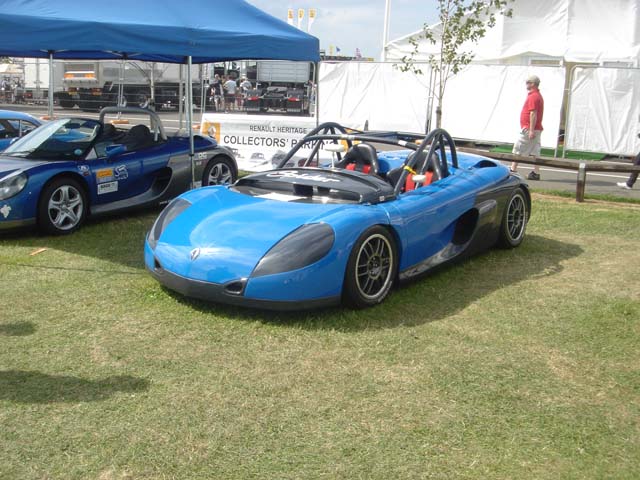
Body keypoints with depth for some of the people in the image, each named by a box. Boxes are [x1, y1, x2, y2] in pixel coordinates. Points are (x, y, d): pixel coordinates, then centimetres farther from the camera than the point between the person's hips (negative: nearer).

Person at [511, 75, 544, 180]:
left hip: (529, 129, -10)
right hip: (536, 129, 10)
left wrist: (531, 130, -24)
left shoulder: (533, 96, -15)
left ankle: (513, 170, 0)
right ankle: (536, 173, 5)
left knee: (518, 149, -3)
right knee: (535, 152, 6)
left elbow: (533, 114, -22)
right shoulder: (538, 95, 18)